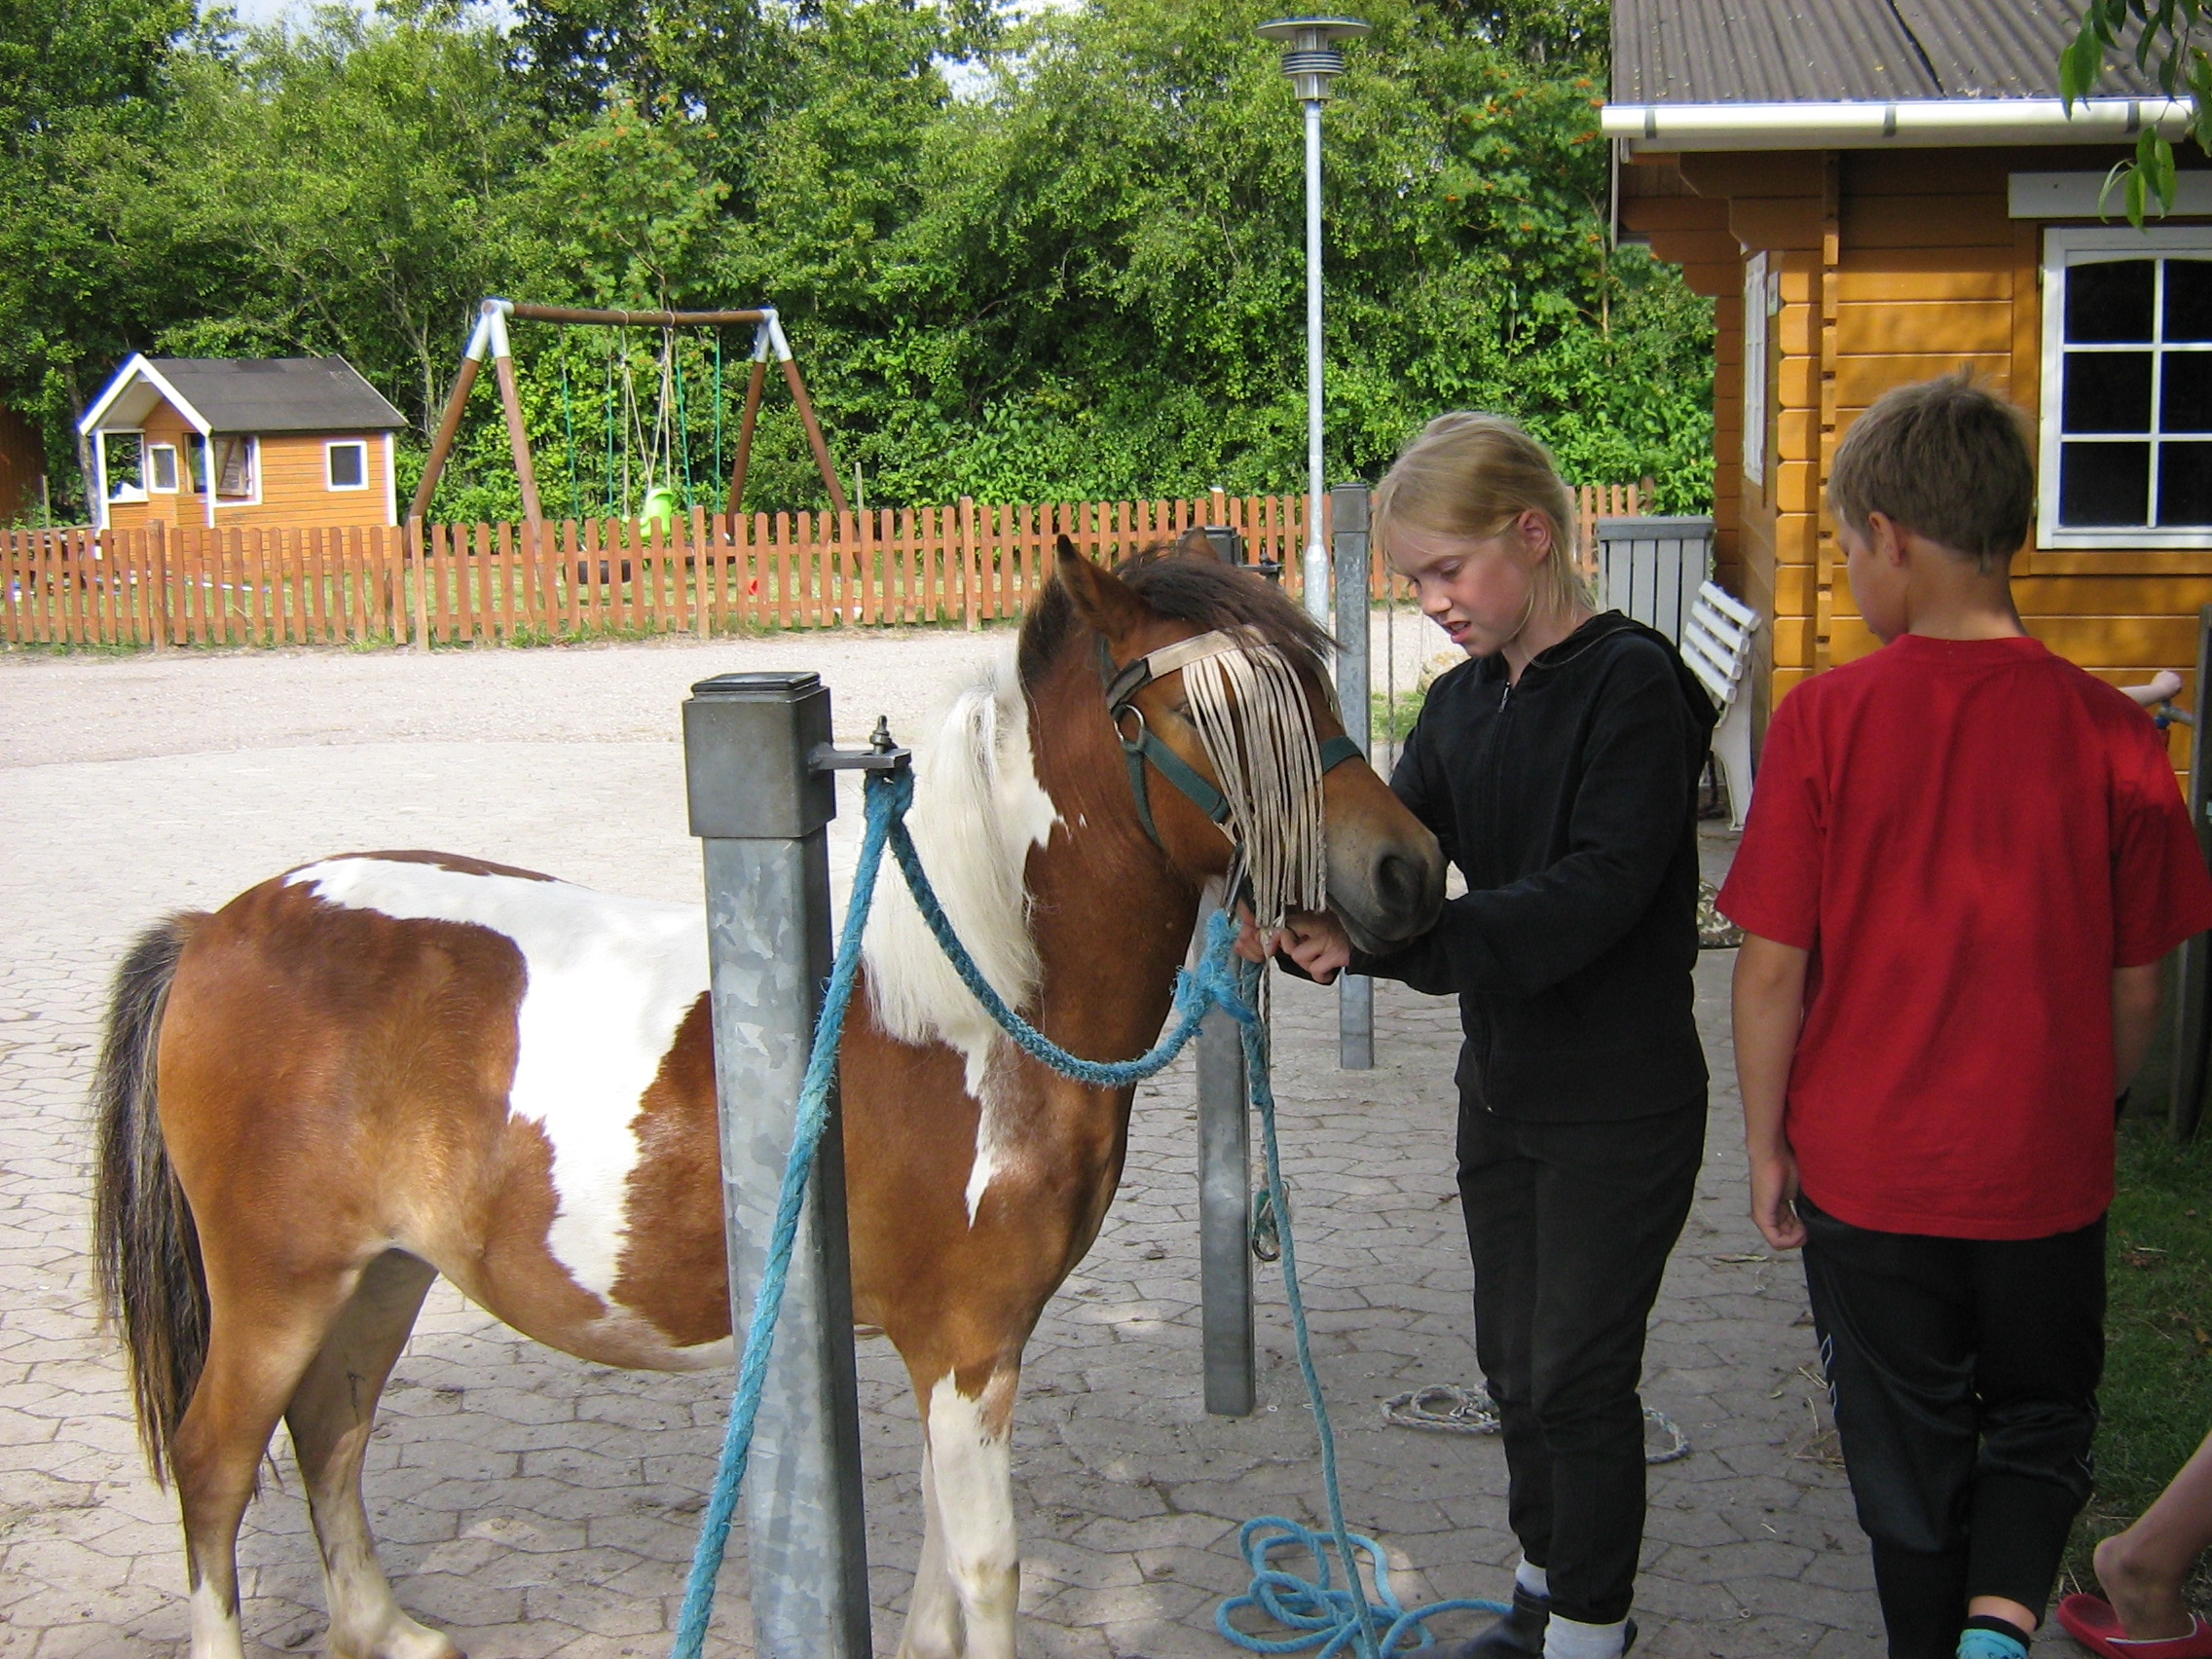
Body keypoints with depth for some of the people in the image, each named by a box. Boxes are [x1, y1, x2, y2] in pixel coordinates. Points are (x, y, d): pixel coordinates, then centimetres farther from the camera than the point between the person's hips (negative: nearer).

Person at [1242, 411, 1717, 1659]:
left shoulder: (1633, 683, -19)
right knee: (1514, 1358, 19)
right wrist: (1306, 919, -24)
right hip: (1502, 1089, 8)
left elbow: (1596, 892, -28)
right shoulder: (1462, 705, 5)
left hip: (1620, 1105, -7)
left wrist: (1392, 937, -36)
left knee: (1579, 1372, 3)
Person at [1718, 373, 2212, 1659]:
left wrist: (1768, 1144, 3)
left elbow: (1773, 968, -11)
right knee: (2043, 1421, 21)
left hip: (1869, 1167, -1)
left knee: (1907, 1450, 17)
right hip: (2047, 1171, 1)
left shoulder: (1826, 719, -14)